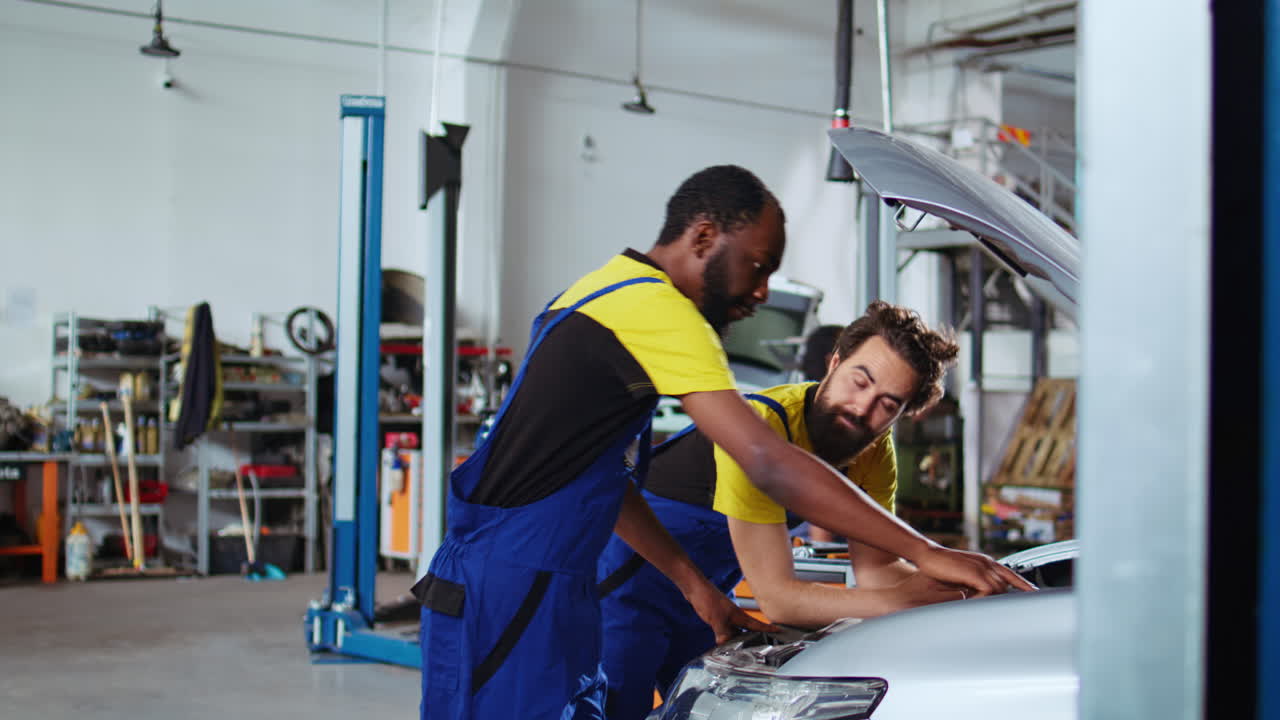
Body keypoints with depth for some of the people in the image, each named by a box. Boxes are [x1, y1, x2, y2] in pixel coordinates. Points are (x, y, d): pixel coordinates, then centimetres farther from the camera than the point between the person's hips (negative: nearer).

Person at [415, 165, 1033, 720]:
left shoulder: (607, 292, 16)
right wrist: (925, 554, -22)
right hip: (509, 597, -10)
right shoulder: (657, 308, -16)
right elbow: (770, 465, -24)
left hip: (545, 591, 10)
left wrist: (694, 582, 19)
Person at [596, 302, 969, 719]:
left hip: (704, 594, 7)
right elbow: (777, 596, -31)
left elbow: (876, 570, -4)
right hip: (626, 582, -7)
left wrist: (948, 581, -24)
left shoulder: (875, 449, -8)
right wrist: (904, 601, -36)